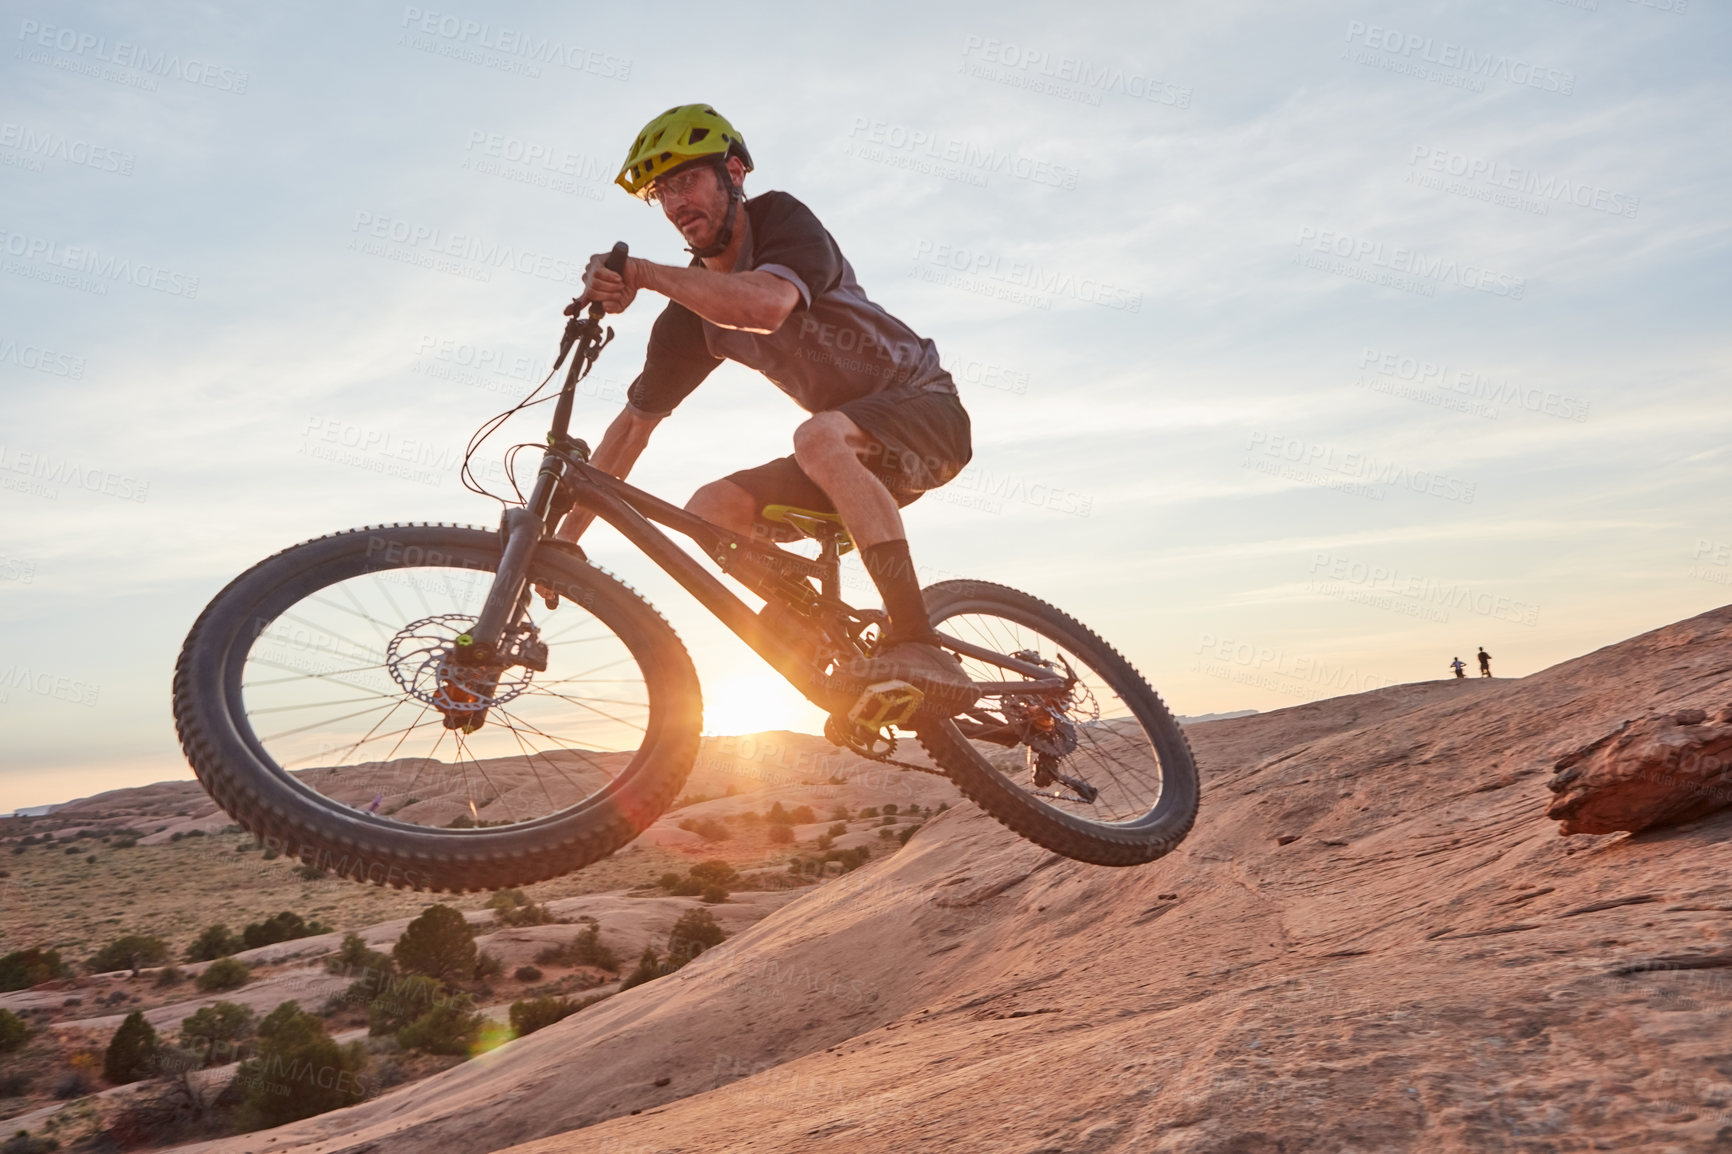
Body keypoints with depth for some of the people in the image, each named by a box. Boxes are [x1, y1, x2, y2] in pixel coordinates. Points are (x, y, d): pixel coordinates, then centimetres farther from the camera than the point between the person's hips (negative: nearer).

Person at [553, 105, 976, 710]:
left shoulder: (781, 218, -14)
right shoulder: (693, 308, 3)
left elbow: (768, 306, -38)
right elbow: (636, 421, 5)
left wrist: (642, 273, -34)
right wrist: (564, 535, 1)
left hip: (925, 410, -6)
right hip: (850, 455, 7)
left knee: (819, 435, -37)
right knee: (712, 509, -11)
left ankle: (919, 648, -38)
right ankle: (845, 669, -11)